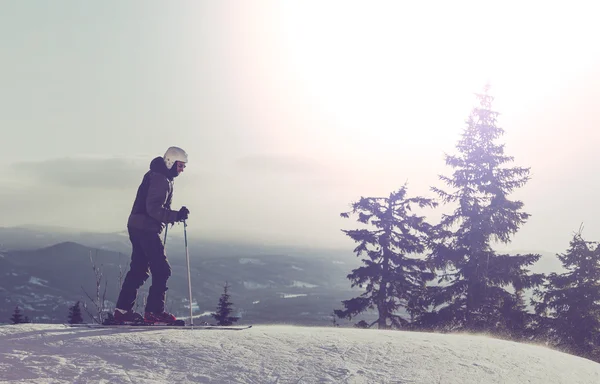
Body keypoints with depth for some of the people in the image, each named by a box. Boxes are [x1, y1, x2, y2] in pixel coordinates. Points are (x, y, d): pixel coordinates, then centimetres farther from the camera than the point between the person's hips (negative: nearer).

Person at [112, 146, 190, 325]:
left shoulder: (160, 177, 19)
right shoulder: (160, 179, -14)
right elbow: (153, 208, -23)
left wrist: (171, 216, 16)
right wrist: (175, 216, -27)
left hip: (137, 227, 11)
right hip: (146, 229, -11)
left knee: (138, 270, 12)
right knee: (162, 270, -8)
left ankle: (122, 310, 14)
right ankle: (154, 311, -7)